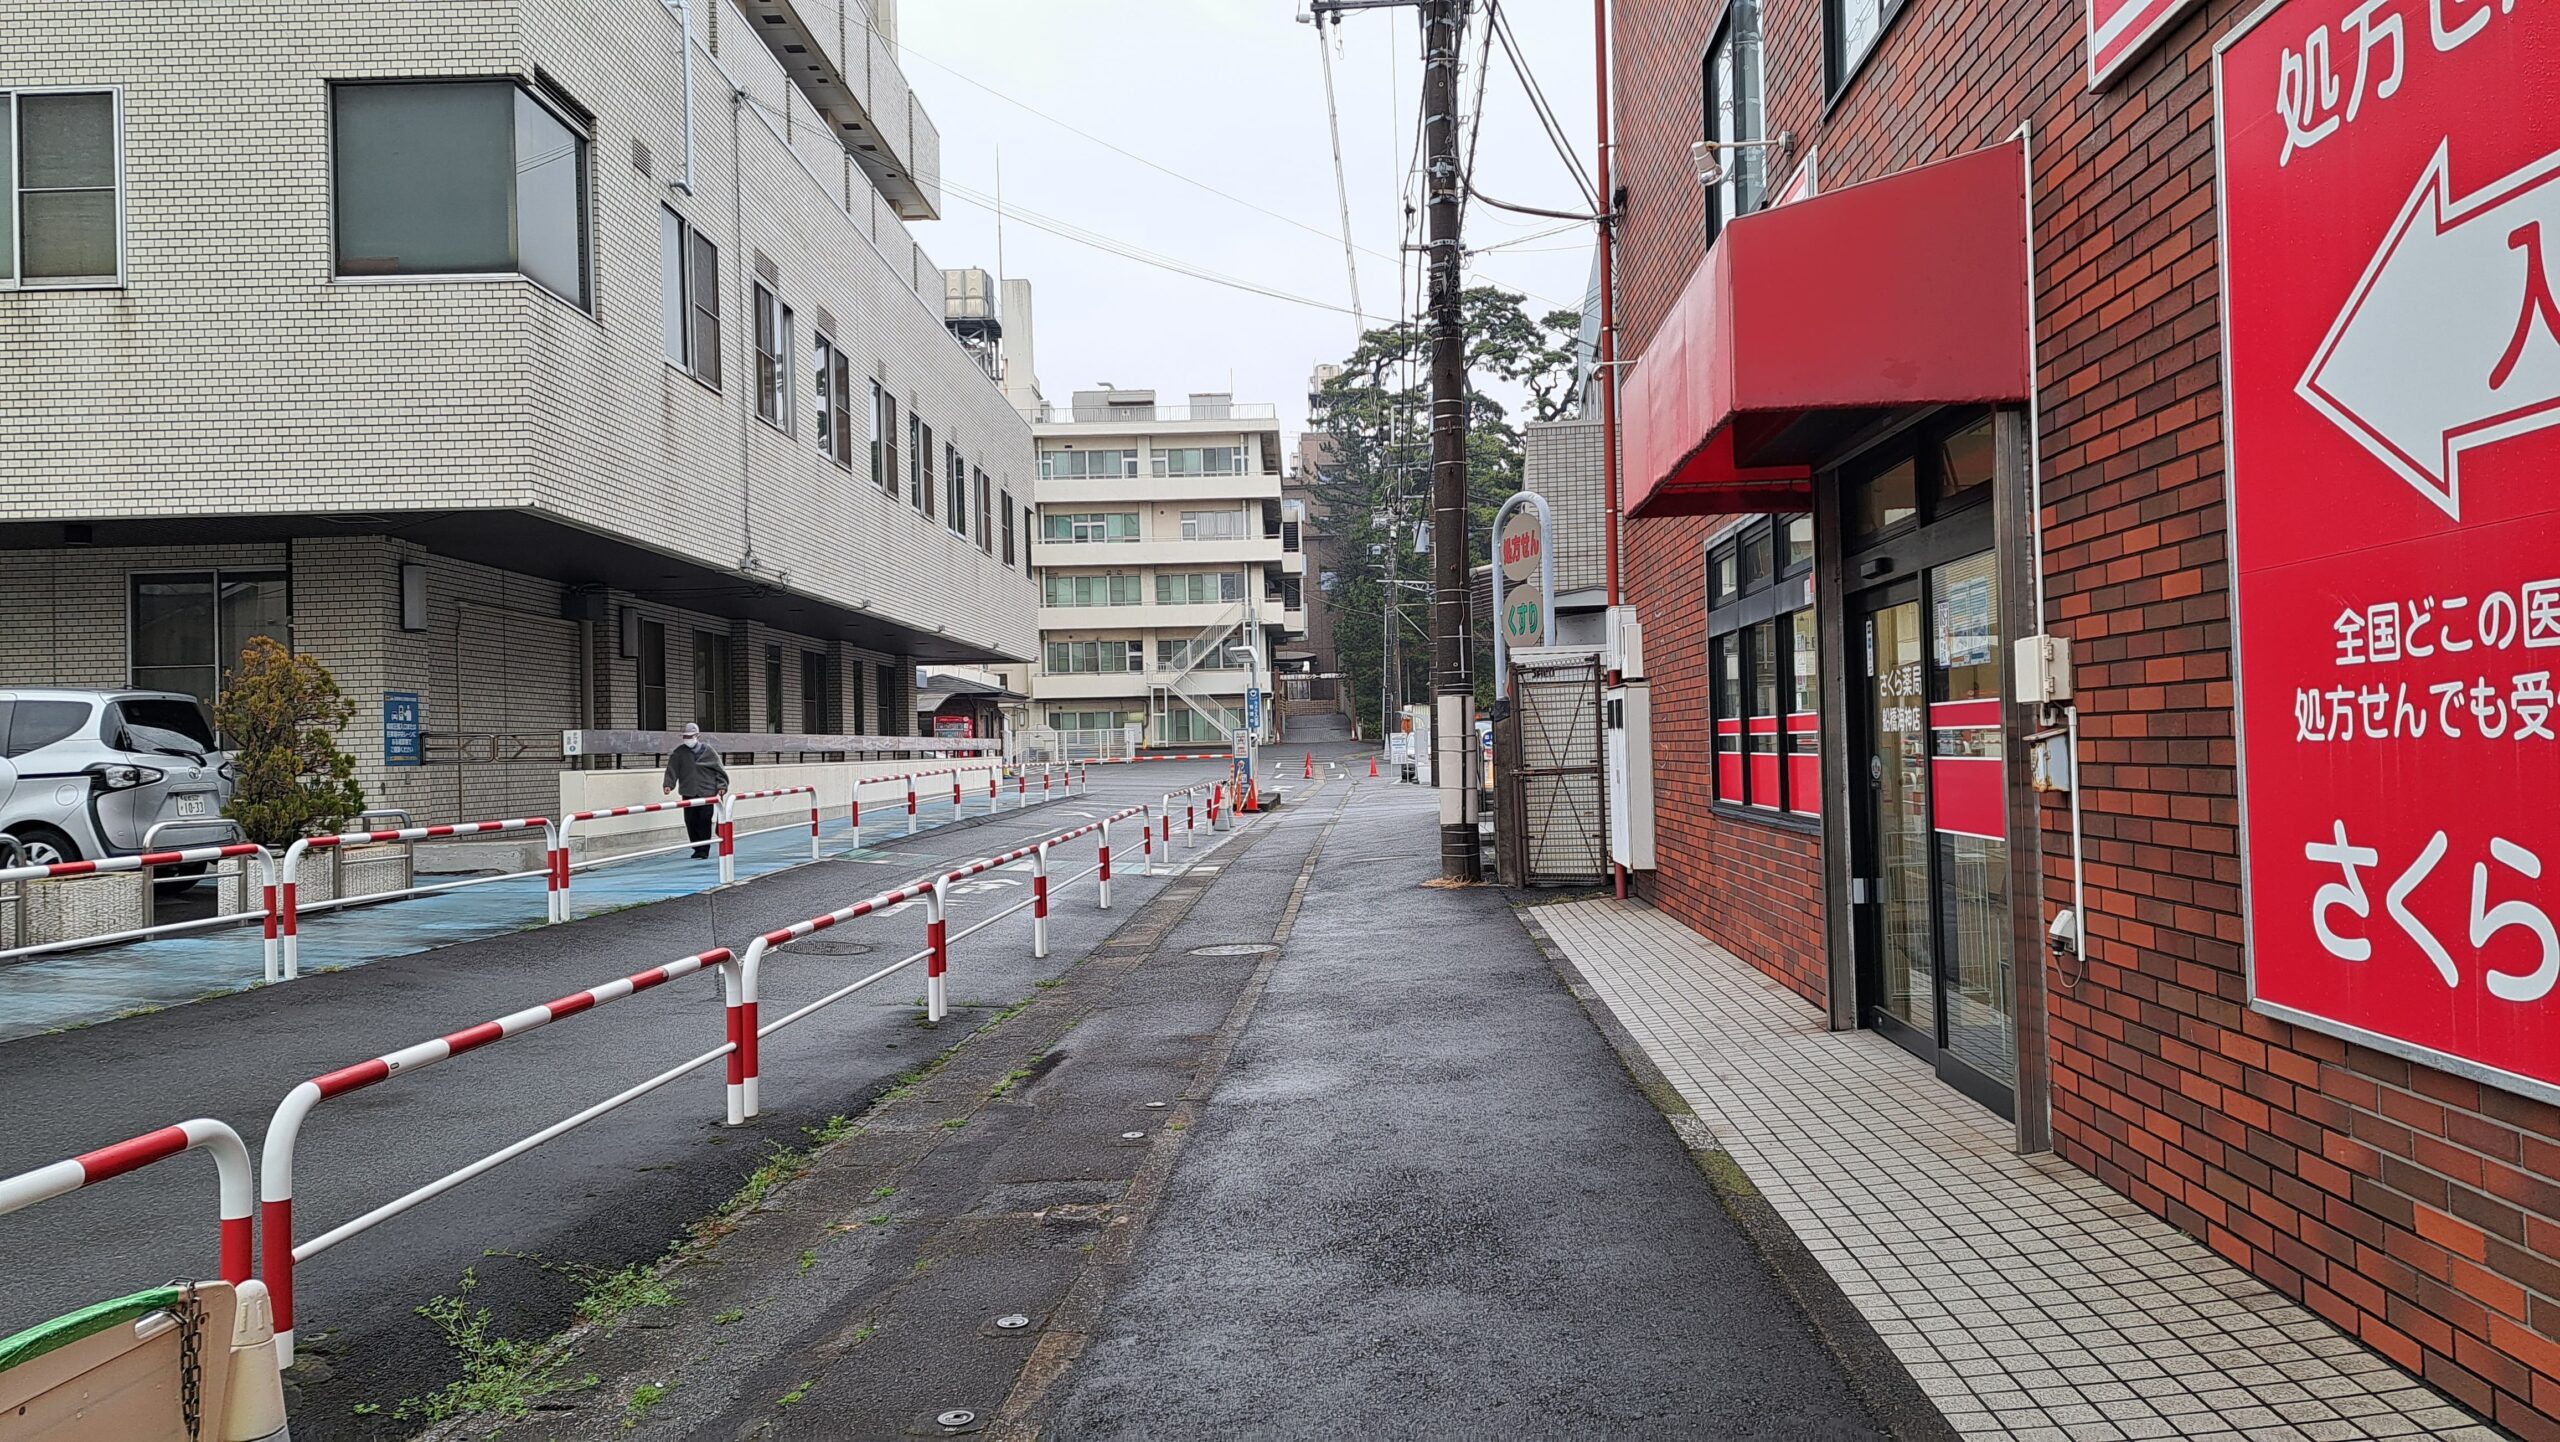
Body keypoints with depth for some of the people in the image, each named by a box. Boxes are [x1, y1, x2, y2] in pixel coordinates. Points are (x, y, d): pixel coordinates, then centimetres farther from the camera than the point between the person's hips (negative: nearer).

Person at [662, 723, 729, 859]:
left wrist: (721, 786, -2)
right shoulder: (680, 752, 7)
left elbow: (719, 769, 6)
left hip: (706, 792, -3)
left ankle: (703, 851, 1)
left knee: (704, 822, -6)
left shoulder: (707, 751, 2)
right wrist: (668, 784, -12)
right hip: (688, 793, 3)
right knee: (690, 822, 3)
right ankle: (697, 849, 17)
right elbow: (672, 769, 2)